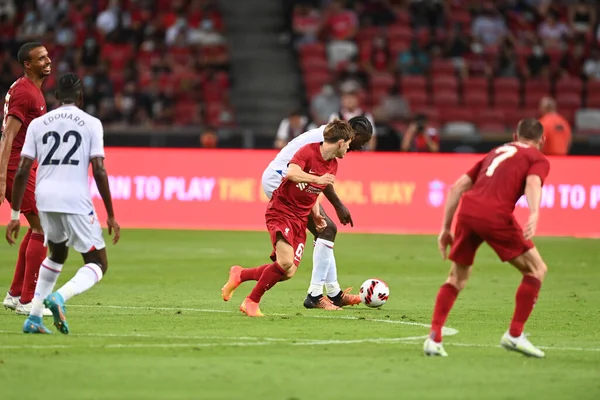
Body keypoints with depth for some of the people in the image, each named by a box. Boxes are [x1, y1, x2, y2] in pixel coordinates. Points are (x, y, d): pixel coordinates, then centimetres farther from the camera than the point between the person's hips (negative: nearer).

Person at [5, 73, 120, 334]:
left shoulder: (37, 124, 12)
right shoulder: (91, 123, 5)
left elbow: (22, 172, 6)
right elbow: (99, 171, -4)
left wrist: (15, 215, 11)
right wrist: (111, 216, 2)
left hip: (45, 199, 4)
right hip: (76, 200, -4)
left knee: (57, 254, 30)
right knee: (98, 264, 8)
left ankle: (34, 317, 21)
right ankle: (60, 296, -21)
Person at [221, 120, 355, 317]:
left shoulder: (332, 165, 9)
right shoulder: (308, 151, -15)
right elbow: (291, 173, -32)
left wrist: (316, 216, 7)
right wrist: (317, 179, -38)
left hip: (300, 219, 8)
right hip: (280, 211, -8)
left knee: (288, 273, -2)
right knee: (286, 262, -25)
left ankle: (240, 274, 20)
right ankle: (252, 302, -8)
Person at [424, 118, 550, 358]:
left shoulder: (497, 152, 32)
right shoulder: (538, 159, 16)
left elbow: (457, 187, 27)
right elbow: (533, 183, -9)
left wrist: (446, 228, 29)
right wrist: (534, 214, -26)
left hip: (467, 211, 6)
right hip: (495, 215, -5)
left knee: (457, 277, 21)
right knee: (536, 270, 10)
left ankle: (434, 338, 11)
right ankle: (514, 335, 4)